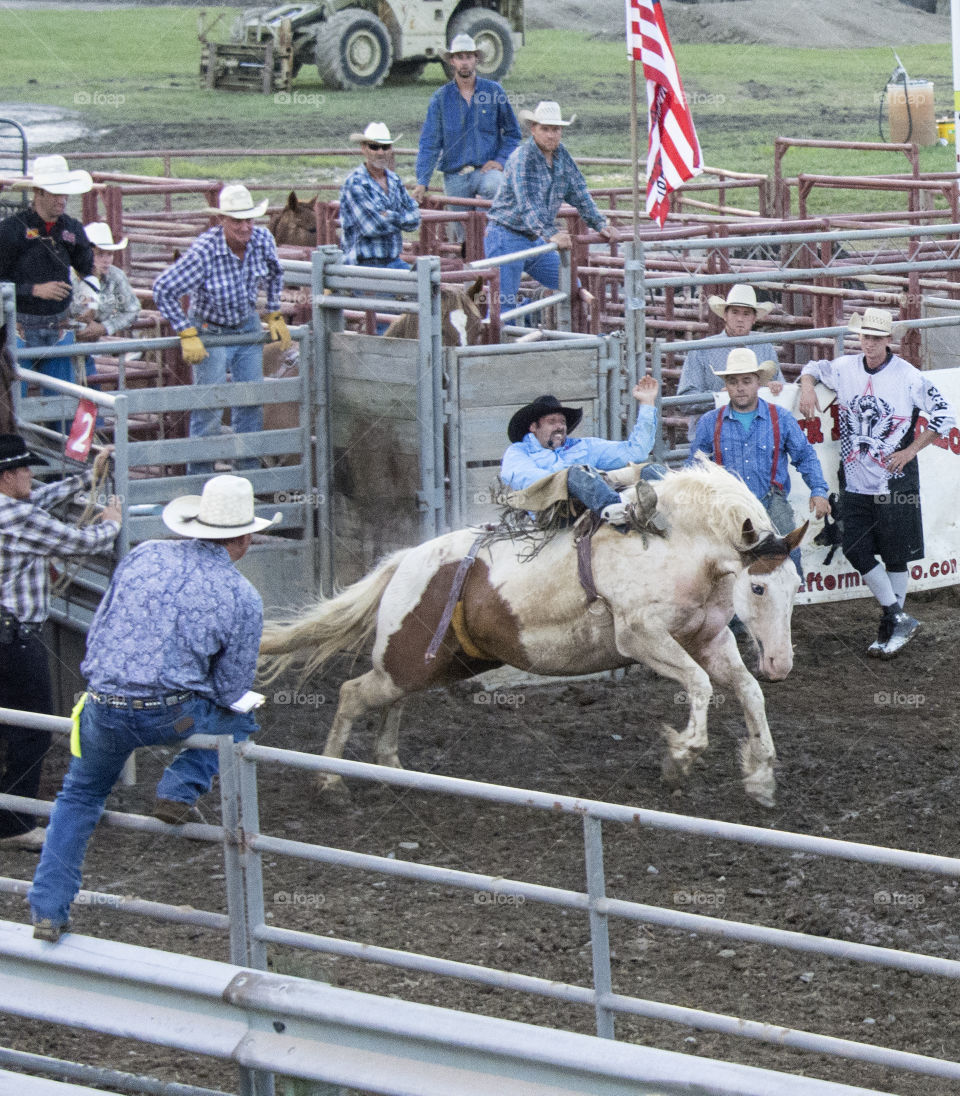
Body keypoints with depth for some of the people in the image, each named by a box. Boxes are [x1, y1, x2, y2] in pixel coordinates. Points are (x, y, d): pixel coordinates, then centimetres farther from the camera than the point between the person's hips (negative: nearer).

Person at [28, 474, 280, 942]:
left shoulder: (143, 555, 4)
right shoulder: (243, 598, -4)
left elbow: (96, 632, 11)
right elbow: (232, 690, 1)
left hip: (102, 710, 3)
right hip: (170, 717, -3)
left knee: (79, 795, 27)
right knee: (240, 718, 28)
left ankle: (49, 908, 20)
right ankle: (181, 786, 7)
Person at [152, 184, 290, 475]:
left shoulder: (263, 240, -14)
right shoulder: (204, 251, -30)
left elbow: (274, 275, 10)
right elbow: (163, 289, -27)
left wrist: (275, 316, 8)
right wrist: (187, 335, -26)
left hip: (248, 328, 5)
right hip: (210, 331, -5)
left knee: (251, 399, 9)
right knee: (209, 405, -6)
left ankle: (249, 471, 20)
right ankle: (200, 476, 4)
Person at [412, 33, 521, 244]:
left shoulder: (494, 91, 5)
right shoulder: (441, 98, 5)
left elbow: (512, 132, 13)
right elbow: (429, 143, 3)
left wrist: (501, 160, -4)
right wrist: (422, 182, -6)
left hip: (486, 169, -1)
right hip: (455, 176, 1)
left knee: (492, 187, -38)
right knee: (463, 237, 0)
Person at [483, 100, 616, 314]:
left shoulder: (562, 156, 5)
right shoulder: (521, 159, -20)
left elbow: (579, 194, 12)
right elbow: (528, 204, -32)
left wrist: (600, 225, 1)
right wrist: (551, 235, -44)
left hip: (536, 240, 8)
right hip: (507, 237, -8)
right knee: (504, 305, -13)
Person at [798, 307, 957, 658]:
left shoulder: (908, 377, -9)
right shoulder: (844, 369, 4)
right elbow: (814, 368, 24)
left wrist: (910, 451, -8)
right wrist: (807, 386, 2)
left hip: (894, 481, -4)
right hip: (854, 480, 4)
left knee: (895, 555, 2)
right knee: (855, 550, -1)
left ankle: (892, 624, 13)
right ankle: (899, 619, 8)